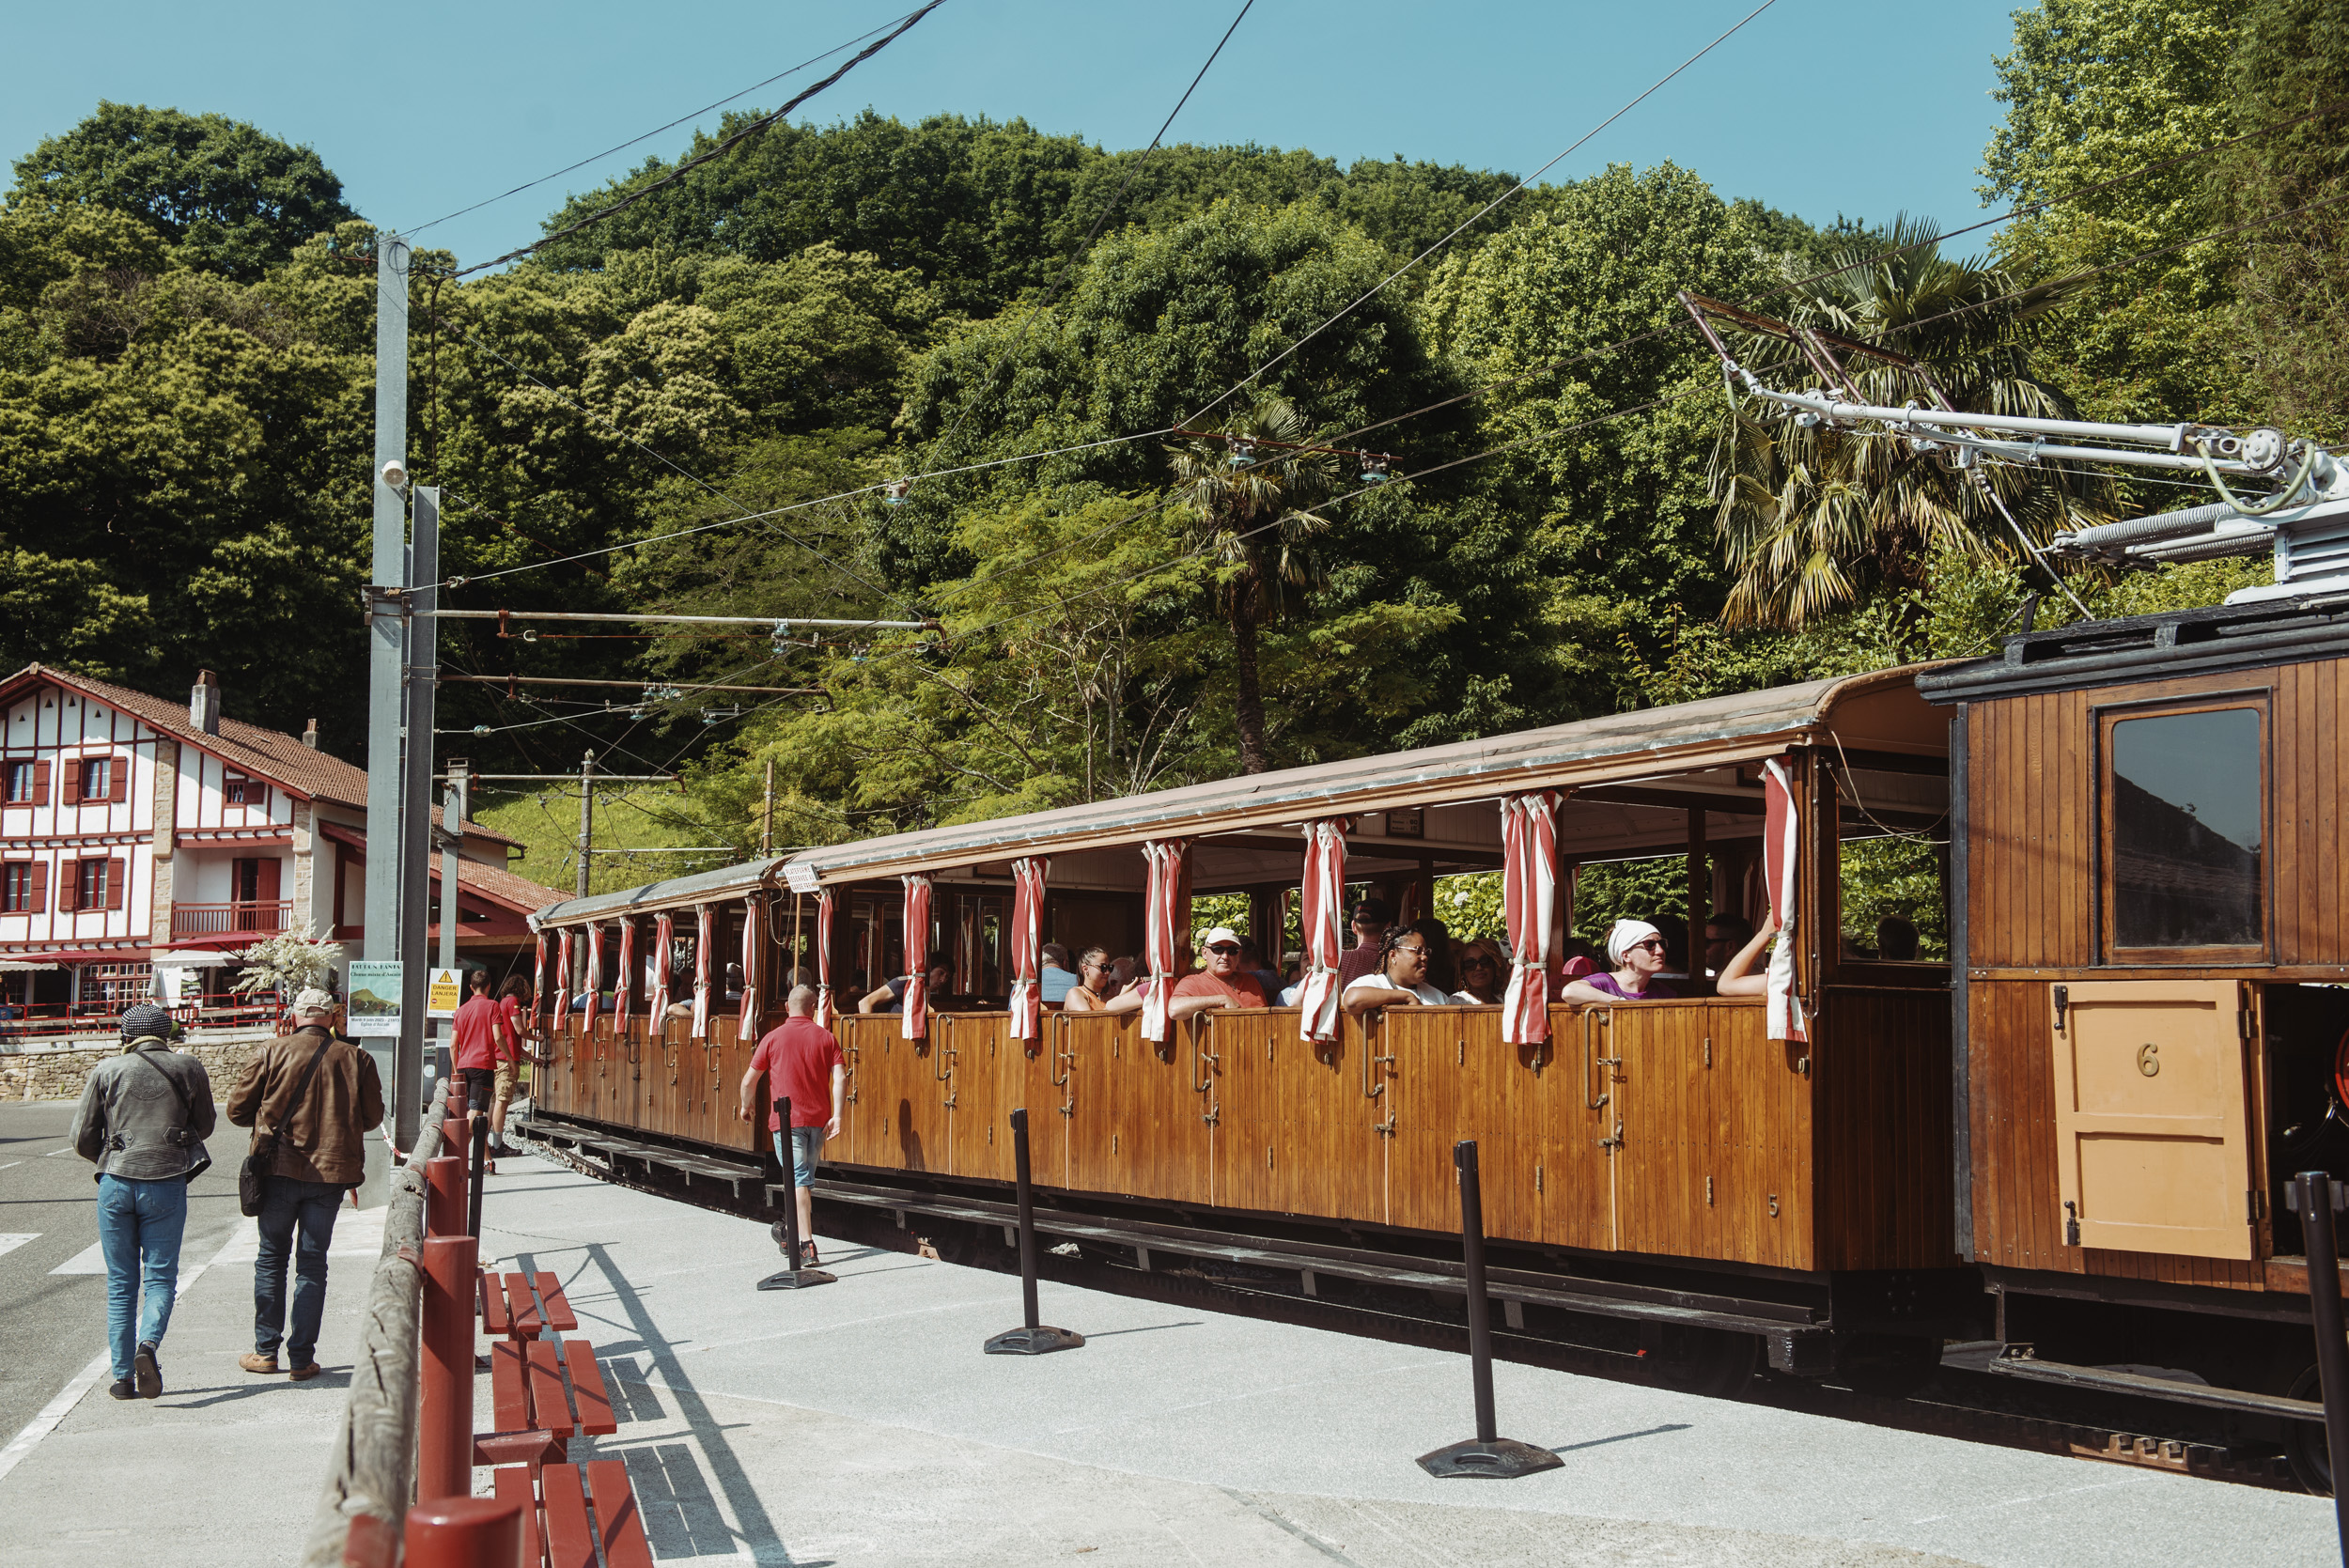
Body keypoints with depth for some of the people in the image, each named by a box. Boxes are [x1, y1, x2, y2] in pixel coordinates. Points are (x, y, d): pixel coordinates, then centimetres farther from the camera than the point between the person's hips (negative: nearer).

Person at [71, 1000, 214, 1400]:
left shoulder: (106, 1071, 4)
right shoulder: (189, 1069, 3)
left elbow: (83, 1138, 5)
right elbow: (204, 1126, 14)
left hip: (115, 1183, 1)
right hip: (167, 1183, -1)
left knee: (121, 1283, 10)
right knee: (160, 1277, 6)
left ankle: (123, 1377, 10)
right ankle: (148, 1344, -21)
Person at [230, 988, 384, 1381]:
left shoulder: (272, 1053, -4)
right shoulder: (356, 1059, -1)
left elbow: (237, 1109, 0)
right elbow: (372, 1117, 6)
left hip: (280, 1170, -1)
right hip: (331, 1172, 1)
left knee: (271, 1257, 14)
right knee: (312, 1263, 7)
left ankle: (266, 1350, 17)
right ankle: (301, 1358, 7)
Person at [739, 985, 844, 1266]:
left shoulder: (774, 1037, -1)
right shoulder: (825, 1037, 5)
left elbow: (749, 1080, 2)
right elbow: (839, 1076, -6)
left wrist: (745, 1106, 20)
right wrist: (837, 1115, -6)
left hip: (787, 1119, -3)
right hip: (818, 1119, 3)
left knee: (798, 1180, -7)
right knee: (806, 1178, 19)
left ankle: (806, 1246, -16)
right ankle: (795, 1233, 32)